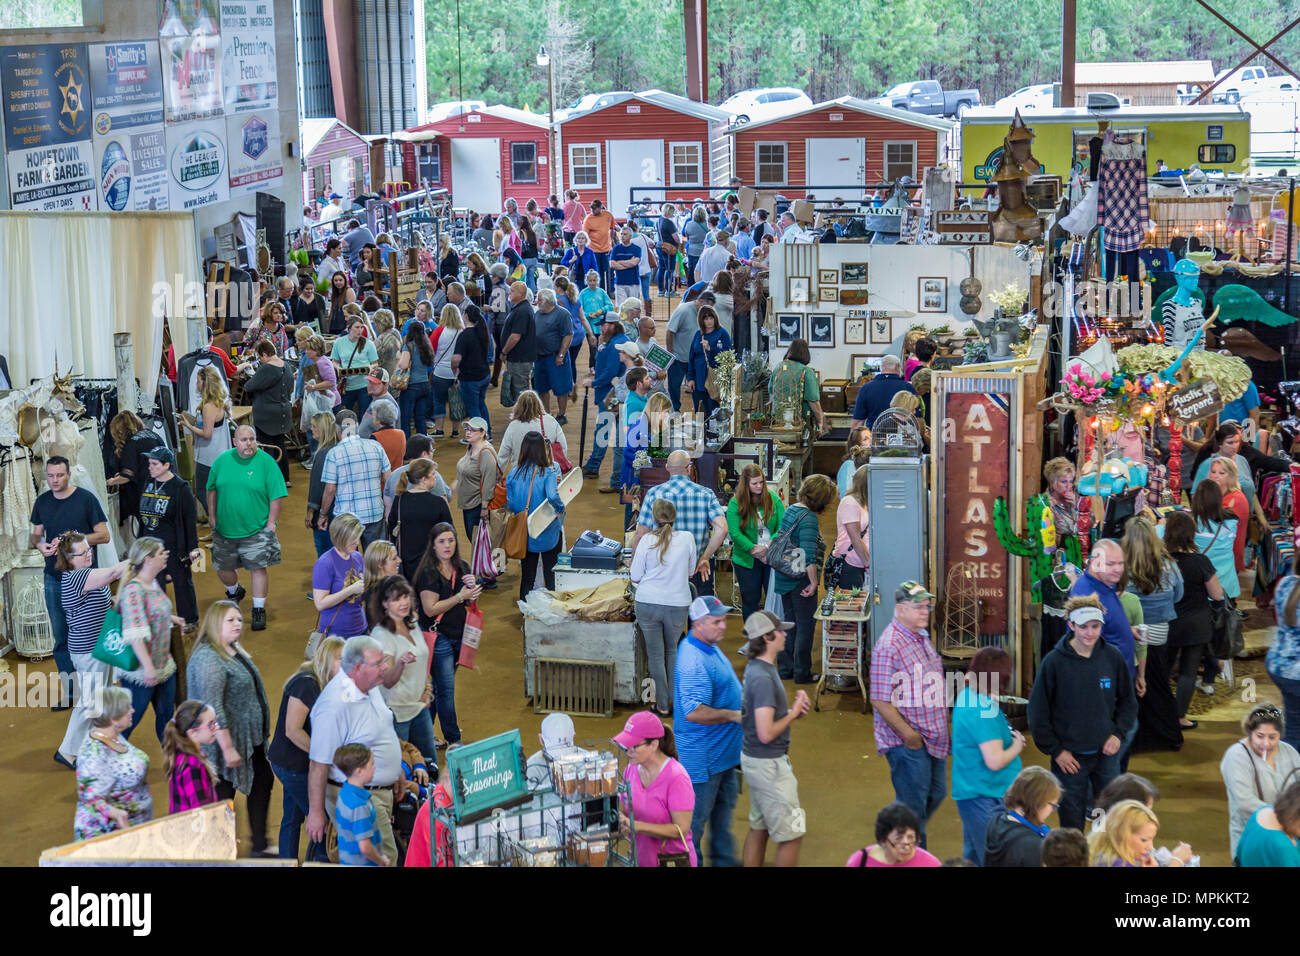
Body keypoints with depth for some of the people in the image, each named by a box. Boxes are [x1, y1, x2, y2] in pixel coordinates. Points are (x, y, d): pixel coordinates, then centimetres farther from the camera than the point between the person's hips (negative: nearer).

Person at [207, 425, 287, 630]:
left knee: (258, 568, -4)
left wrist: (271, 523, -11)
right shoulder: (222, 461, 0)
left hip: (256, 529, -4)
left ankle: (259, 610, 10)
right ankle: (235, 592, 45)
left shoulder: (266, 462, -10)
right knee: (223, 569, 14)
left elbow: (277, 496, -8)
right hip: (224, 528, 4)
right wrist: (213, 517, 9)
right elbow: (212, 489, 12)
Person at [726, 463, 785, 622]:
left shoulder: (773, 498, 0)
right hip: (747, 561, -1)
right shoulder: (735, 503, -6)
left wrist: (770, 546, -19)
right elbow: (734, 533, -12)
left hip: (773, 558, 1)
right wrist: (754, 550, -20)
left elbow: (783, 525, -5)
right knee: (750, 600, 8)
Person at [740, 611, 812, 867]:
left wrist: (794, 706, 4)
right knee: (792, 833, -2)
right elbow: (766, 733, -27)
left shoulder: (756, 668, 7)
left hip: (754, 759, 10)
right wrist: (794, 713, -13)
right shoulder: (763, 678, -24)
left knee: (758, 827, 17)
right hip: (768, 763, -10)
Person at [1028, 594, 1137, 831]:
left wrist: (1118, 733, -2)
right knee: (1072, 821, 6)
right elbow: (1038, 712, -5)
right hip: (1069, 757, -2)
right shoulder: (1054, 662, -11)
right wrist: (1055, 750, -8)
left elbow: (1128, 701, 12)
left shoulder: (1113, 657, -3)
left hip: (1106, 753, 2)